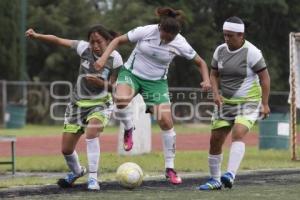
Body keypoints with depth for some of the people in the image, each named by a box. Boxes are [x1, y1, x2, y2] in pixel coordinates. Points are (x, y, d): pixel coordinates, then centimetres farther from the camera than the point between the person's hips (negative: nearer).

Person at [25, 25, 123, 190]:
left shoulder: (115, 58, -14)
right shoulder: (84, 48, -11)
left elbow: (113, 87, -9)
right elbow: (58, 40, -13)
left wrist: (101, 83, -29)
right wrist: (36, 36, -25)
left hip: (100, 103, -3)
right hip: (78, 103, 3)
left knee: (91, 132, -34)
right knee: (66, 149, 6)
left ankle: (93, 177, -23)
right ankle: (76, 172, 40)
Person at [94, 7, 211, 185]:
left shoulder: (180, 44, -15)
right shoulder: (146, 31, -19)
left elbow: (200, 63, -2)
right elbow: (118, 41, -6)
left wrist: (206, 80, -20)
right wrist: (104, 57, -20)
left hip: (156, 82, 1)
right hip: (131, 73, -1)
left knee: (166, 122, -12)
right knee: (121, 100, -35)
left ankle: (170, 168, 2)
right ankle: (129, 129, -1)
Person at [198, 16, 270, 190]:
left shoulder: (251, 52, -13)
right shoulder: (220, 50, 2)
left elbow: (264, 78, -9)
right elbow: (214, 75, 12)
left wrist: (265, 104, -12)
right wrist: (216, 94, -5)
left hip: (248, 103, -6)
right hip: (225, 102, 6)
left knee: (238, 134, -27)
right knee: (215, 140, 3)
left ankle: (230, 175, -37)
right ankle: (215, 180, 17)